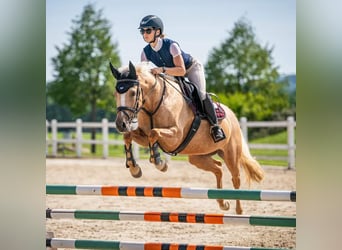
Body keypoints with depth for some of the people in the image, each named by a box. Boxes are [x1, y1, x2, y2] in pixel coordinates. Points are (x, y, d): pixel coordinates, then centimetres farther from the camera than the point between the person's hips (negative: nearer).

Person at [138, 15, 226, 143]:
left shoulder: (171, 45, -34)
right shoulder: (146, 52, -16)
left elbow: (181, 70, -38)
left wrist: (162, 69, -52)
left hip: (191, 68, -7)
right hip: (172, 74, 7)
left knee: (200, 94, -26)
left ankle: (214, 126, -15)